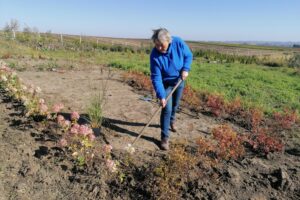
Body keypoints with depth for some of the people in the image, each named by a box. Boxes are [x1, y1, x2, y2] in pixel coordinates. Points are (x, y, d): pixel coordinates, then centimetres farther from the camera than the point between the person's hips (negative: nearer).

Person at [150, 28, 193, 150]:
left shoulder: (178, 43, -23)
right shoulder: (154, 55, -29)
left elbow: (189, 56, -5)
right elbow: (156, 78, -27)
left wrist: (185, 69, -22)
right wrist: (161, 96, -33)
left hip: (179, 80, 3)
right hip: (166, 83, -3)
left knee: (175, 105, 20)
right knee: (167, 109, -10)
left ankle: (171, 121, 50)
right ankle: (165, 137, 0)